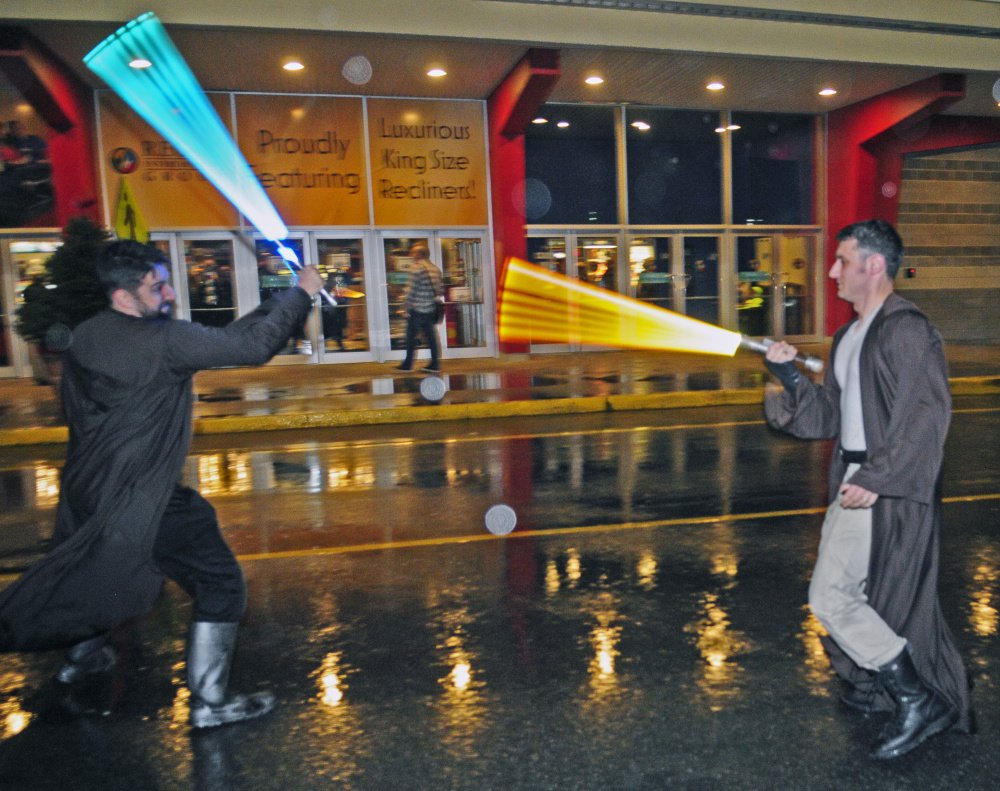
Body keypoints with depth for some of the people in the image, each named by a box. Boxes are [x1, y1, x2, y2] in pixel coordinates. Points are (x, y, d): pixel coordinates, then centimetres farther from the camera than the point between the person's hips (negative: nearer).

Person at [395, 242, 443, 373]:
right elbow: (441, 289, 10)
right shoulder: (435, 269, 10)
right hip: (431, 309, 7)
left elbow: (412, 289, -15)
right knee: (431, 336, 10)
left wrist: (406, 306, -7)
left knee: (411, 336, 3)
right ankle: (434, 364, 12)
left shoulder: (416, 268, -12)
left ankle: (407, 364, 10)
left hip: (418, 309, -7)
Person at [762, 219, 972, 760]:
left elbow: (926, 416, -22)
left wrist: (876, 479, -24)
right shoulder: (848, 336, 13)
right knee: (873, 597, 19)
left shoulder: (906, 329, -14)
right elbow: (828, 416, 13)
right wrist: (790, 376, 0)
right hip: (855, 482, 9)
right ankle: (880, 686, 37)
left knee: (830, 596, -6)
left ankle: (916, 699, 8)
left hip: (889, 492, -9)